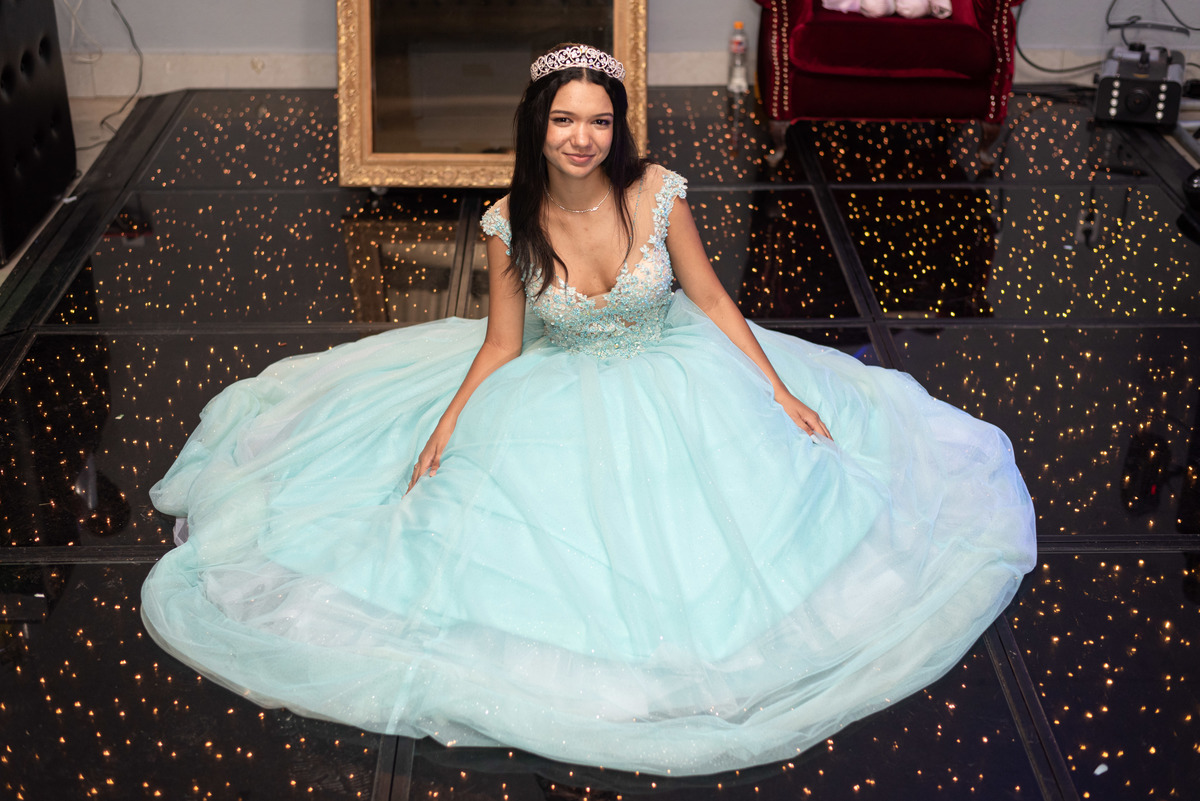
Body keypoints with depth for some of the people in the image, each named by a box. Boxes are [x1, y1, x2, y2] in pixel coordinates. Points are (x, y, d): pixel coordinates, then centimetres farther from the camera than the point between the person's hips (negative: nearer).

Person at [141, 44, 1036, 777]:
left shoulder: (659, 194, -14)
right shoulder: (512, 223, -13)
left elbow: (711, 299, -3)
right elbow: (501, 344, -3)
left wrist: (782, 393, -3)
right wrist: (446, 426, -15)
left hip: (674, 386, 0)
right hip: (553, 407, 0)